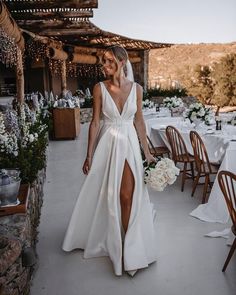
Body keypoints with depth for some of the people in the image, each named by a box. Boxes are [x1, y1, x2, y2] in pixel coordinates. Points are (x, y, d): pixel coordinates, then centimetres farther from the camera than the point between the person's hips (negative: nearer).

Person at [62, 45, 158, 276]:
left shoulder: (136, 88, -1)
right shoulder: (100, 88, -4)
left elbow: (139, 122, 5)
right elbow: (95, 122, -2)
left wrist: (147, 152, 5)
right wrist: (89, 155, -4)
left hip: (130, 144, 0)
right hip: (107, 144, 0)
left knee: (128, 195, 1)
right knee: (105, 194, 11)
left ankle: (130, 246, 19)